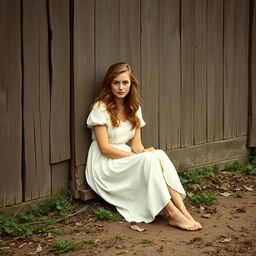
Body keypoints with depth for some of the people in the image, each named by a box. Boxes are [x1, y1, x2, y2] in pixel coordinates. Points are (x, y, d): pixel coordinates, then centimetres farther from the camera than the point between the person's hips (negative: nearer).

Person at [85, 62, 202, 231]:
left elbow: (136, 143, 5)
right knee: (149, 159, -31)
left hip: (126, 158, 6)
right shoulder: (101, 108, -11)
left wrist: (142, 152, -20)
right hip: (105, 165, -6)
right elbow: (104, 148, -16)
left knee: (160, 155, -25)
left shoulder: (134, 108, 9)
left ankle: (182, 210, -34)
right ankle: (173, 214, -33)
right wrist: (142, 156, -21)